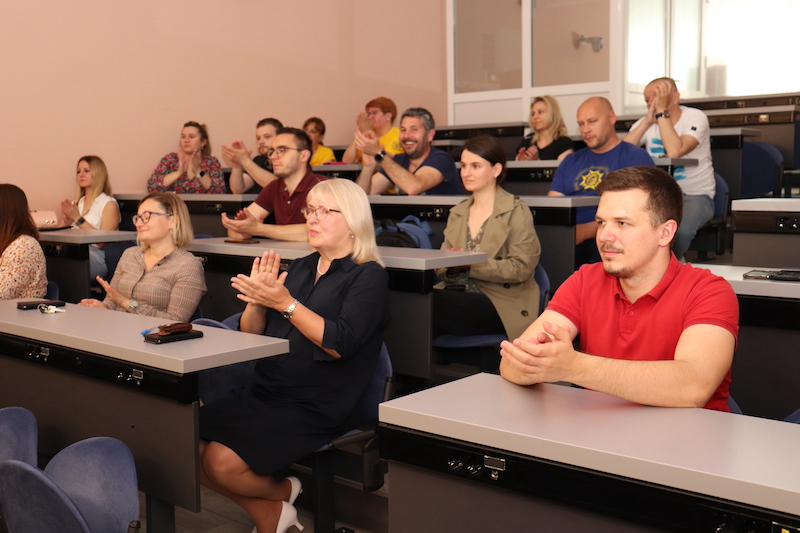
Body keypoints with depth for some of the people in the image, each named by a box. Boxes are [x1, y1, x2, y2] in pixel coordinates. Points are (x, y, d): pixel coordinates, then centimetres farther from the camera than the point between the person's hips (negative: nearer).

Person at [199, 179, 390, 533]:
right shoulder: (300, 269, 15)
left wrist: (285, 303, -21)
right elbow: (250, 334, 13)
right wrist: (258, 298, -7)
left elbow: (339, 343, -19)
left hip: (316, 408, -7)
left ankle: (279, 492, 13)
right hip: (264, 393, 7)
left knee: (223, 462, -22)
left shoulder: (369, 276, -4)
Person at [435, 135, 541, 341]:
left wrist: (471, 264, -19)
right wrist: (451, 268, -10)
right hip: (459, 296, 5)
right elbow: (441, 270, 14)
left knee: (432, 302, -32)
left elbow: (522, 268, -10)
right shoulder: (457, 213, 19)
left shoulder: (516, 212, 1)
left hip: (500, 305, -5)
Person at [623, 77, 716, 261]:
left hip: (696, 196, -4)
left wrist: (662, 111, -22)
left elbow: (674, 151, -28)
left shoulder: (696, 118, -8)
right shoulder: (644, 123, 4)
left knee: (679, 230, -35)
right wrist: (647, 121, -18)